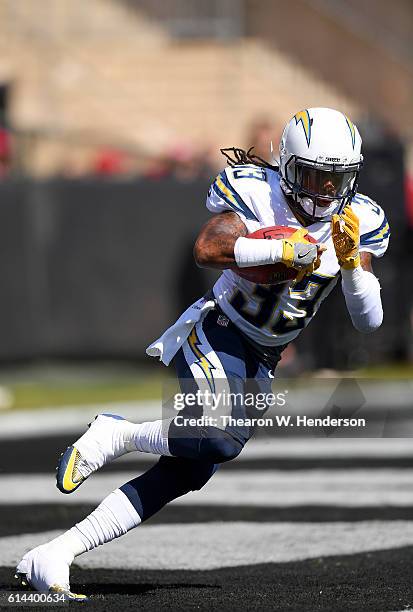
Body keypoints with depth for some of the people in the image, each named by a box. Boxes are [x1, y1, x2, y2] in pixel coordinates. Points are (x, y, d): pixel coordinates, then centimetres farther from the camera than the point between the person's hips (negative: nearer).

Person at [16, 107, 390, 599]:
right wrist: (282, 250, -36)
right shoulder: (257, 194, -15)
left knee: (183, 474, -1)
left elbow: (369, 321, -4)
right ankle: (116, 434, -3)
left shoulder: (356, 222, -1)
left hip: (259, 364, 6)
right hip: (215, 336, -6)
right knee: (220, 439, -32)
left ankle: (53, 555, 2)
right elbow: (206, 249, -32)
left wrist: (351, 261, -20)